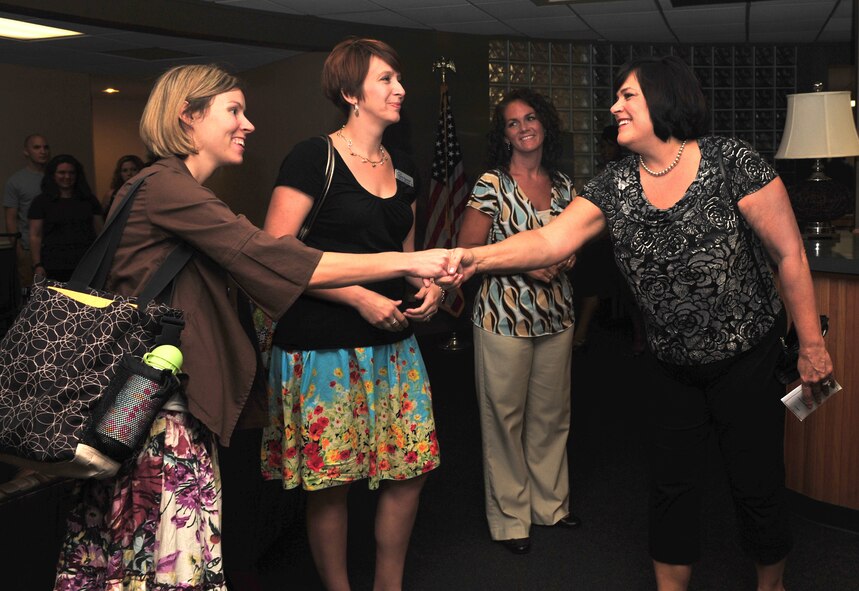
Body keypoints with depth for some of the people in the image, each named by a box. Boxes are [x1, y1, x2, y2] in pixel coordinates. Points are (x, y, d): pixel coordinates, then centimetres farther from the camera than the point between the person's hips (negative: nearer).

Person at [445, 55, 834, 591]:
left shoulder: (731, 162, -16)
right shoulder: (616, 185, -3)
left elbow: (790, 254, -12)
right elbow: (552, 241, -14)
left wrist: (812, 345, -10)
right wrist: (476, 258, -29)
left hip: (748, 360, -3)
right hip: (672, 366, 4)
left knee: (758, 486, 9)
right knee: (673, 488, 12)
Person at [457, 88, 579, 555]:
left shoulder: (563, 185, 8)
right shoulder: (491, 184, -6)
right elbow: (466, 252, -8)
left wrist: (567, 258, -2)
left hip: (556, 316, 5)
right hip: (504, 317, -5)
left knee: (551, 413, 13)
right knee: (504, 417, 2)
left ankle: (551, 504, 30)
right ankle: (510, 518, 16)